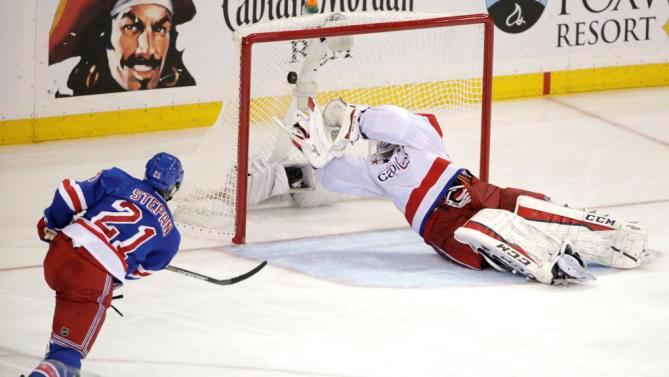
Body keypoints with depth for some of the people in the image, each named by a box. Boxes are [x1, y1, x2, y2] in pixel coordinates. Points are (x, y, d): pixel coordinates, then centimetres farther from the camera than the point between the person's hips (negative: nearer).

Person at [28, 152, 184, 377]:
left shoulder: (117, 180, 15)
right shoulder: (168, 234, 17)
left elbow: (69, 194, 8)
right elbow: (143, 268, 28)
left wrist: (51, 225, 25)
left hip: (62, 249, 4)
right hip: (98, 278, -4)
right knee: (67, 356, -4)